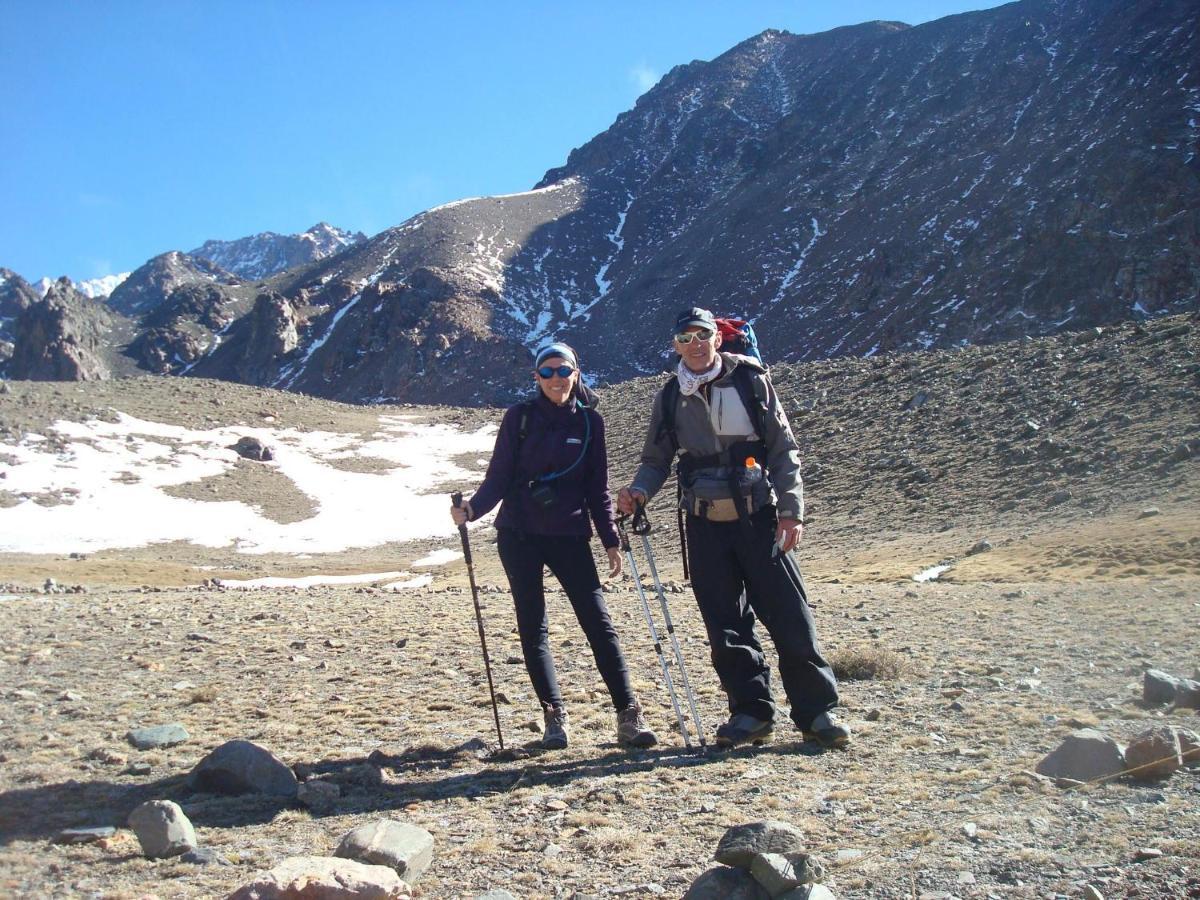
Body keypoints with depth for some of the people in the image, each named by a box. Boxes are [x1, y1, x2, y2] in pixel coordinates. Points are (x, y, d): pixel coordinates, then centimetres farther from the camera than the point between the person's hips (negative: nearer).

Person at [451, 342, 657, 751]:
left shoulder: (589, 421, 4)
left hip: (569, 536, 0)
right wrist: (472, 509, -18)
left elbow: (597, 487, 9)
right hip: (519, 536, 0)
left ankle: (628, 716, -1)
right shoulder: (520, 417, 0)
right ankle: (554, 716, 13)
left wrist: (611, 540, 5)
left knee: (598, 623, -5)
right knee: (533, 628, 3)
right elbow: (498, 478, 0)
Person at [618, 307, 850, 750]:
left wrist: (791, 510, -6)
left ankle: (816, 711, 7)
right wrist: (638, 490, -7)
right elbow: (656, 460, 14)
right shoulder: (670, 398, 7)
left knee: (788, 615, -3)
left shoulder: (751, 381, -1)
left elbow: (783, 449, 0)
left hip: (758, 518, -2)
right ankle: (752, 711, 16)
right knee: (725, 623, 5)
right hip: (705, 525, 3)